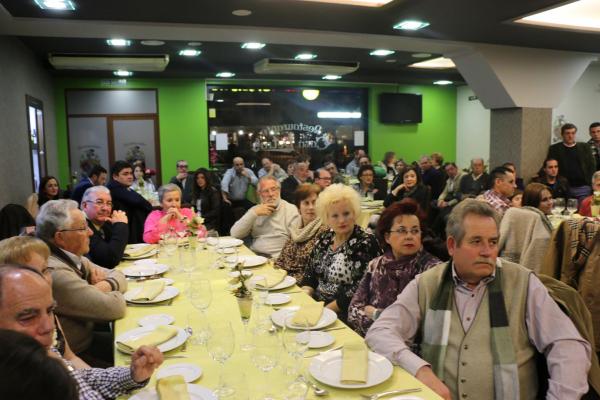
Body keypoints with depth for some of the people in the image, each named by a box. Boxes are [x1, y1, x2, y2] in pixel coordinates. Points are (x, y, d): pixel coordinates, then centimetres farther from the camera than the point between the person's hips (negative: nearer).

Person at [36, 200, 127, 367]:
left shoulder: (70, 256, 1)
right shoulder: (55, 272, -27)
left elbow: (118, 276, 10)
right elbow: (113, 308, -27)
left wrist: (106, 285, -13)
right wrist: (114, 292, -5)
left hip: (86, 338, 9)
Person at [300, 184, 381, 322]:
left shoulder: (366, 244, -11)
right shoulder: (324, 239, 9)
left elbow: (359, 290, -17)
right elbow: (310, 273, 14)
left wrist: (326, 309, -17)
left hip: (344, 314, -6)